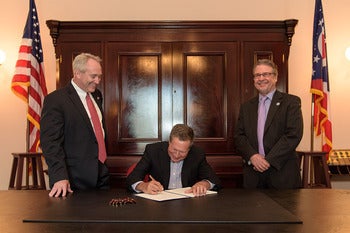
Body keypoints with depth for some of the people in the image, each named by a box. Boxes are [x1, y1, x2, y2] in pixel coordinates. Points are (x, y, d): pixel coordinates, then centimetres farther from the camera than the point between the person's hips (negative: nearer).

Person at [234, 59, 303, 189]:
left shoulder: (291, 102, 1)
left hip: (282, 173, -3)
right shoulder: (246, 107, 14)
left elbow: (294, 134, -10)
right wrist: (252, 156, -12)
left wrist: (269, 160, -14)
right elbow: (239, 136, 7)